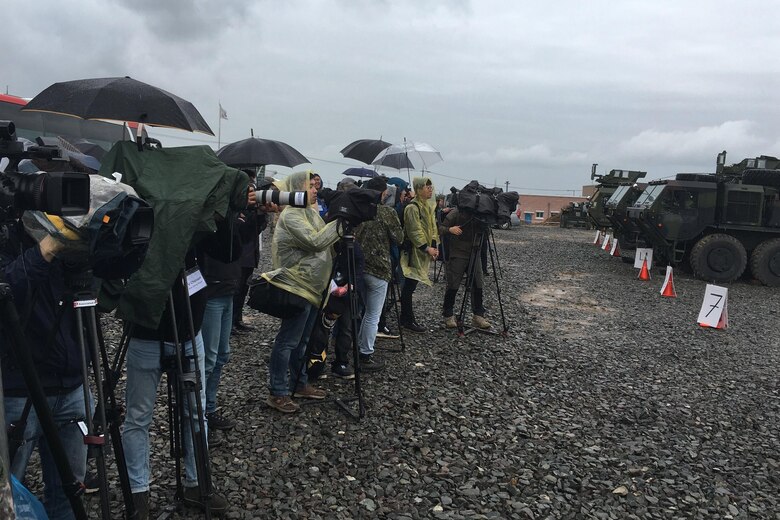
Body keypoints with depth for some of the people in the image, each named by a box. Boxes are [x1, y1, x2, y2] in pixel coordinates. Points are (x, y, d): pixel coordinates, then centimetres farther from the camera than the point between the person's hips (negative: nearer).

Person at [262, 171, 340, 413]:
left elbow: (321, 245, 21)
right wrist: (339, 223, -22)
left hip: (312, 286, 10)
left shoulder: (310, 212, 15)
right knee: (287, 341, -4)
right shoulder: (290, 215, -14)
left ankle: (299, 384, 28)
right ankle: (277, 393, 4)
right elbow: (315, 242, -26)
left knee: (302, 340, 17)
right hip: (297, 286, -10)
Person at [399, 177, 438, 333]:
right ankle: (407, 320, 3)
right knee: (409, 286, -4)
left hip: (423, 252, 9)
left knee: (411, 284, 13)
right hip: (414, 251, -9)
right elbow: (415, 231, -18)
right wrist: (426, 248, -19)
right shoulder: (412, 207, -14)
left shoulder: (428, 206, 15)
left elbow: (432, 227, 15)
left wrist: (434, 246, 3)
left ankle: (407, 317, 21)